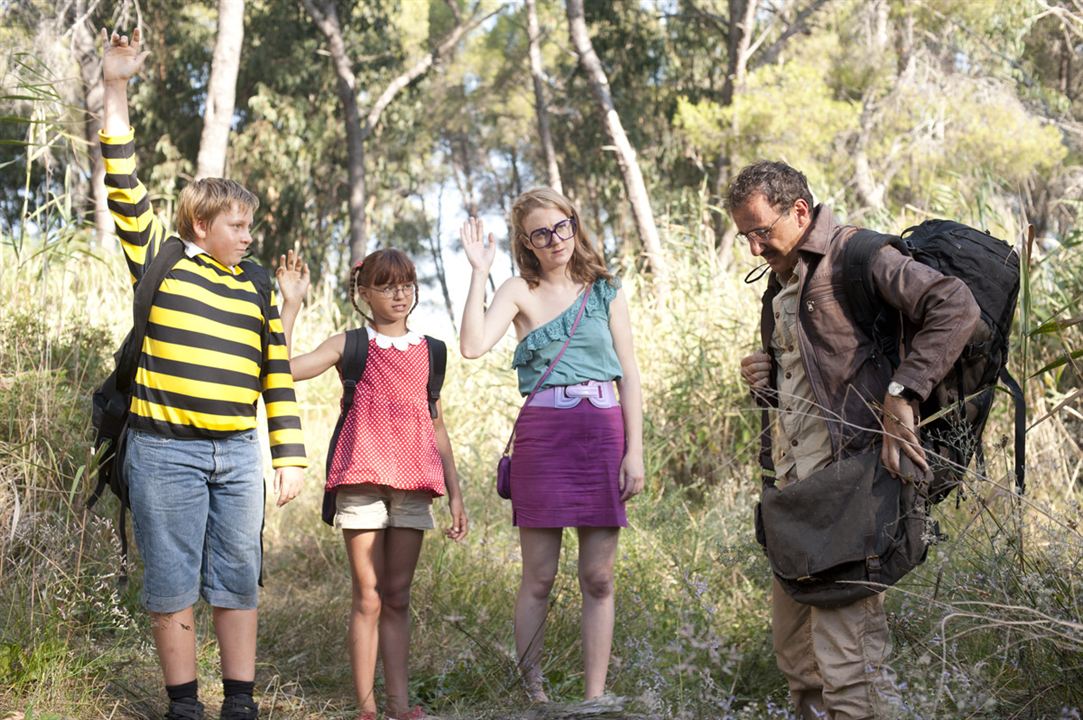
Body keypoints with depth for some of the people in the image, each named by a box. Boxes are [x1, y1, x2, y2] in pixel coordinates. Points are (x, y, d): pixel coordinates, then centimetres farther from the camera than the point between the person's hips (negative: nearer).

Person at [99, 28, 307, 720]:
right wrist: (117, 90, -13)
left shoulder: (259, 289, 12)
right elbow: (126, 191, -6)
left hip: (239, 453, 3)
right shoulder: (160, 262, 3)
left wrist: (290, 457, 7)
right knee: (173, 584, 2)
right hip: (166, 451, -3)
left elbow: (279, 376, 12)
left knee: (239, 580, 6)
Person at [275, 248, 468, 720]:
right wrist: (290, 305, -12)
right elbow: (283, 368, -9)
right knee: (368, 598, -1)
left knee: (397, 597, 6)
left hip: (412, 486, 3)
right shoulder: (350, 345, 5)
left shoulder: (427, 351, 14)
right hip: (361, 483, -3)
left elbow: (436, 425, 16)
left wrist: (455, 493, 12)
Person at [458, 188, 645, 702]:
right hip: (542, 433, -2)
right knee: (538, 578, 1)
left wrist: (635, 451, -1)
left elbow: (629, 374, 8)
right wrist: (479, 272, -8)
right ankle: (532, 695, 7)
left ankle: (594, 698, 8)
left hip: (603, 433, 2)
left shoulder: (606, 291, 10)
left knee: (598, 578, 2)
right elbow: (474, 345, -12)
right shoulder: (520, 292, 5)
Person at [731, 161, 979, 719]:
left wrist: (899, 394, -24)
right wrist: (762, 382, 10)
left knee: (847, 660, -12)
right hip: (795, 484, 10)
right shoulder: (780, 283, 20)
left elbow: (956, 306, -21)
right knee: (793, 649, 14)